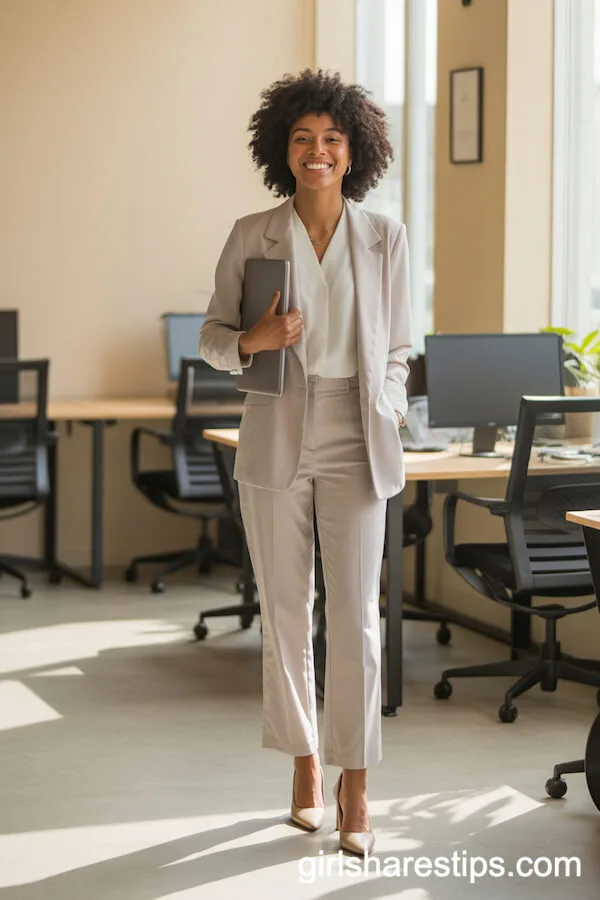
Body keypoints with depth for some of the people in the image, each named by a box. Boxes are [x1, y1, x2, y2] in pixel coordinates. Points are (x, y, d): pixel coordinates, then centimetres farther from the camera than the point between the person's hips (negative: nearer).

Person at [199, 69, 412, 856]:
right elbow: (212, 338, 6)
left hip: (354, 446, 0)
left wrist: (387, 430, -2)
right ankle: (305, 765, 23)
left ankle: (354, 787, 5)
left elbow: (396, 352, 9)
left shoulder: (385, 239, 2)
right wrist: (251, 342, -15)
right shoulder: (250, 237, 0)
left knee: (356, 615, -4)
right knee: (286, 612, 7)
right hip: (275, 442, 1)